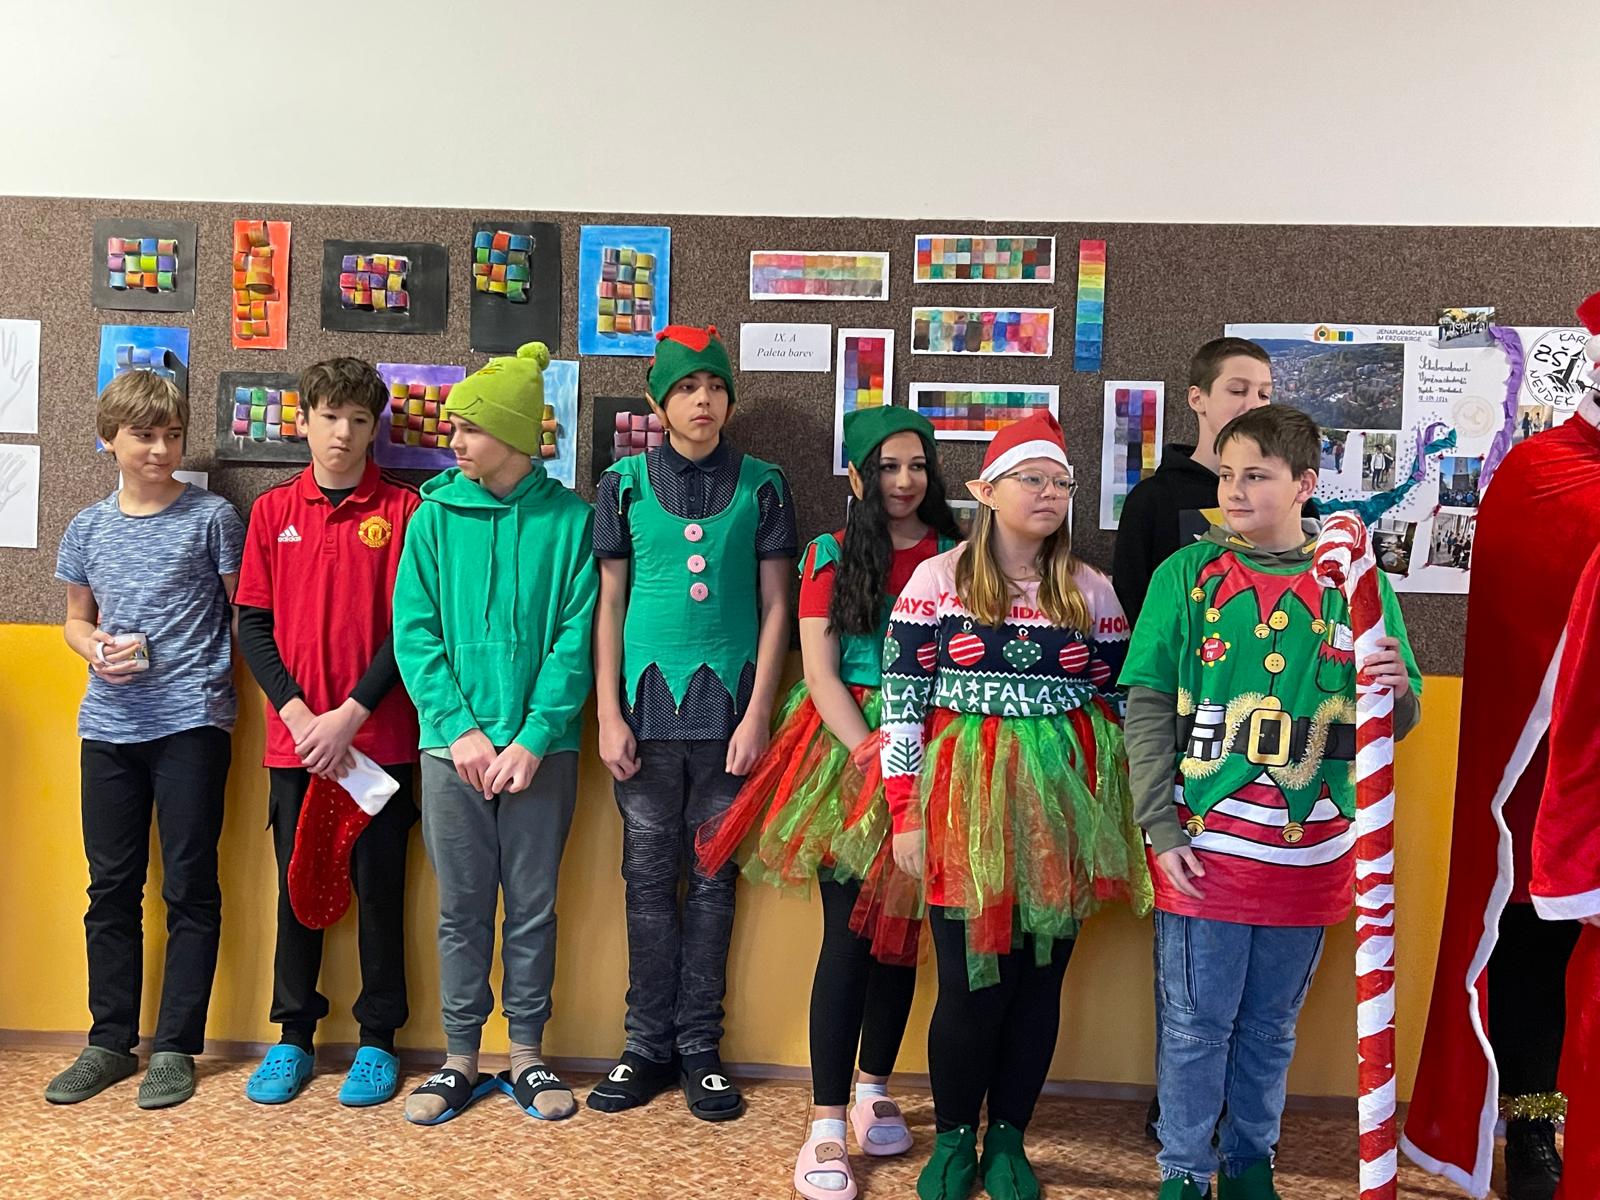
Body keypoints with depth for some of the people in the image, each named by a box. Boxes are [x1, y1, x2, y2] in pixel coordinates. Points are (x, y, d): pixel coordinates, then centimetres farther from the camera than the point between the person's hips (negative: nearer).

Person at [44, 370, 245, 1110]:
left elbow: (242, 615, 1)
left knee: (189, 887, 2)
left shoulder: (212, 517, -2)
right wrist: (98, 650, -3)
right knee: (112, 887, 11)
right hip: (109, 728, 4)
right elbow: (76, 620, 19)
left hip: (191, 722, -4)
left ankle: (176, 1047, 14)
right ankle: (110, 1041, 24)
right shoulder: (88, 527, 10)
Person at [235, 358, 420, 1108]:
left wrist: (351, 714, -13)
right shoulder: (273, 511, 6)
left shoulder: (402, 509, -2)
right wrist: (298, 714, -8)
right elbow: (253, 625, 4)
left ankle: (377, 1041, 20)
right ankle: (293, 1038, 26)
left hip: (378, 739, -2)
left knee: (379, 889, 6)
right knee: (297, 886, 12)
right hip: (295, 740, 2)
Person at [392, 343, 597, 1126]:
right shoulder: (434, 517, 3)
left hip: (541, 748, -1)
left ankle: (527, 1056, 25)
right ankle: (460, 1059, 25)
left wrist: (534, 739, -12)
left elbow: (575, 638, -5)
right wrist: (460, 729, -10)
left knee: (532, 908, 9)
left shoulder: (569, 519, -1)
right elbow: (414, 634, 0)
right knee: (461, 908, 10)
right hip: (453, 747, 1)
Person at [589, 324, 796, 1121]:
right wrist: (609, 715, -1)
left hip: (728, 710, 0)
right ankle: (649, 1045, 19)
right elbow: (609, 606, 6)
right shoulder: (626, 484, 6)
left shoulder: (761, 486, 5)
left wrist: (757, 716, -4)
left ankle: (699, 1048, 18)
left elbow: (775, 607, 4)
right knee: (650, 879, 7)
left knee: (713, 880, 6)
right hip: (649, 703, 1)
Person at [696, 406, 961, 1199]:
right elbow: (820, 672, -4)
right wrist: (871, 754, -15)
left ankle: (874, 1089, 28)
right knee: (848, 931, -5)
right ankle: (826, 1126, 2)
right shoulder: (829, 556, 3)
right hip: (847, 752, -2)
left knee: (900, 927, 10)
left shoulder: (956, 557, 5)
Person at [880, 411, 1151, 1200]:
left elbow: (1114, 706, 10)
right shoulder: (937, 580, -2)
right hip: (965, 805, -2)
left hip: (1062, 809, 3)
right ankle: (953, 1137, 23)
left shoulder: (1092, 592, 6)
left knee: (1039, 979, 8)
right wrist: (907, 814, -7)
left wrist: (1111, 817, 8)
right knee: (973, 982, -2)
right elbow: (900, 703, -3)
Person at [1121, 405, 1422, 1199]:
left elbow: (1396, 723, 6)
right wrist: (1161, 828, -9)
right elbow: (1148, 708, -5)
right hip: (1205, 846, -2)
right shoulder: (1187, 574, -4)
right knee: (1196, 1023, 8)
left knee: (1271, 1025, 17)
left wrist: (1395, 694, -18)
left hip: (1311, 853, 2)